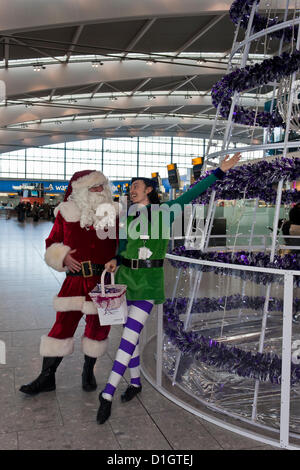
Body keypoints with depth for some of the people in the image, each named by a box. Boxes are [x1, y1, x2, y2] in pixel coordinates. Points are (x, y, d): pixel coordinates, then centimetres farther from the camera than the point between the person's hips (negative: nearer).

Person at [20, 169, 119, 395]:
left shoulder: (113, 212, 2)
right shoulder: (67, 213, 2)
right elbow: (52, 244, 9)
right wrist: (62, 256, -9)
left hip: (104, 281, 1)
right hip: (75, 280, 0)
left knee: (98, 326, 10)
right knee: (62, 325, 1)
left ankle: (88, 371, 34)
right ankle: (47, 377, 17)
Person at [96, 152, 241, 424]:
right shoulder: (128, 216, 12)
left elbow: (192, 193, -2)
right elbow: (122, 248, 15)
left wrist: (221, 171, -5)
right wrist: (114, 261, -7)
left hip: (148, 281, -5)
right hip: (125, 277, 5)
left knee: (130, 335, -11)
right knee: (130, 333, 11)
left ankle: (107, 394, -9)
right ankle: (135, 382, 29)